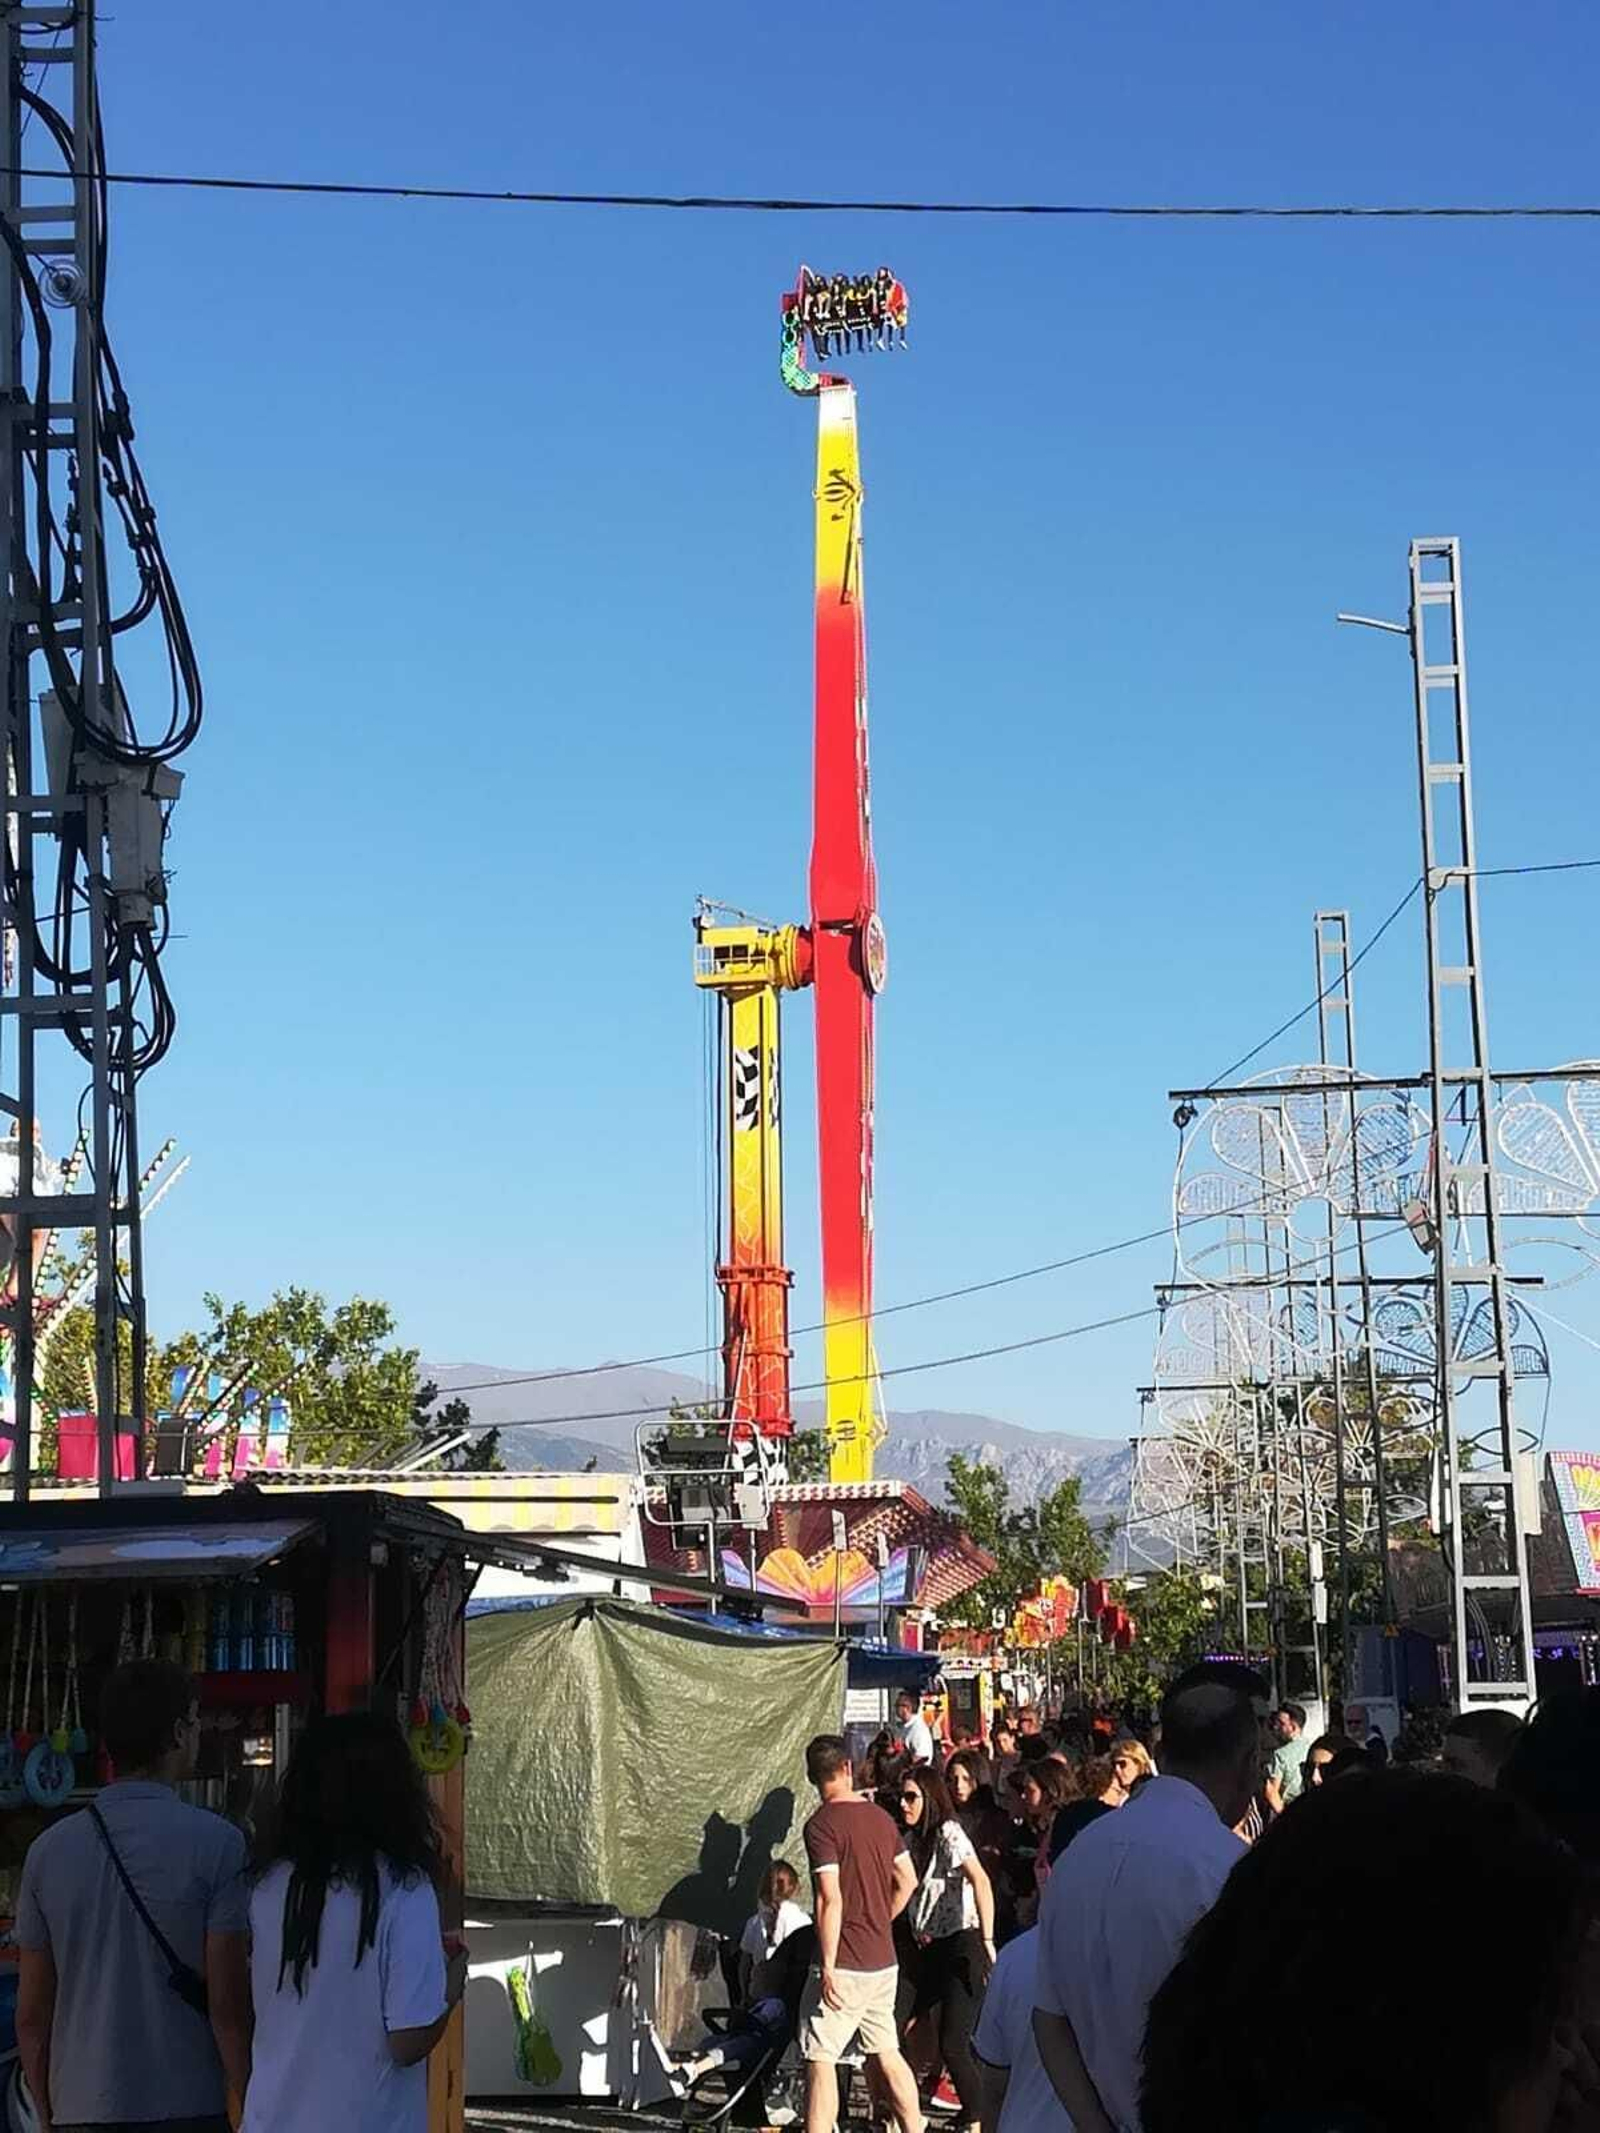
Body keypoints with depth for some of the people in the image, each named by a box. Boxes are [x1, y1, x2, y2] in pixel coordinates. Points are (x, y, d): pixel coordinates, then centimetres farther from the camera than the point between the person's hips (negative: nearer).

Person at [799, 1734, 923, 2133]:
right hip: (884, 1959, 7)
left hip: (844, 1965, -7)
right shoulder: (880, 1817, 8)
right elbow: (908, 1881, 13)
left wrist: (828, 1968, -17)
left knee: (820, 2061, -5)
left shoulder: (821, 1825, -13)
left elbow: (831, 1899, -19)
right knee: (886, 2053, 16)